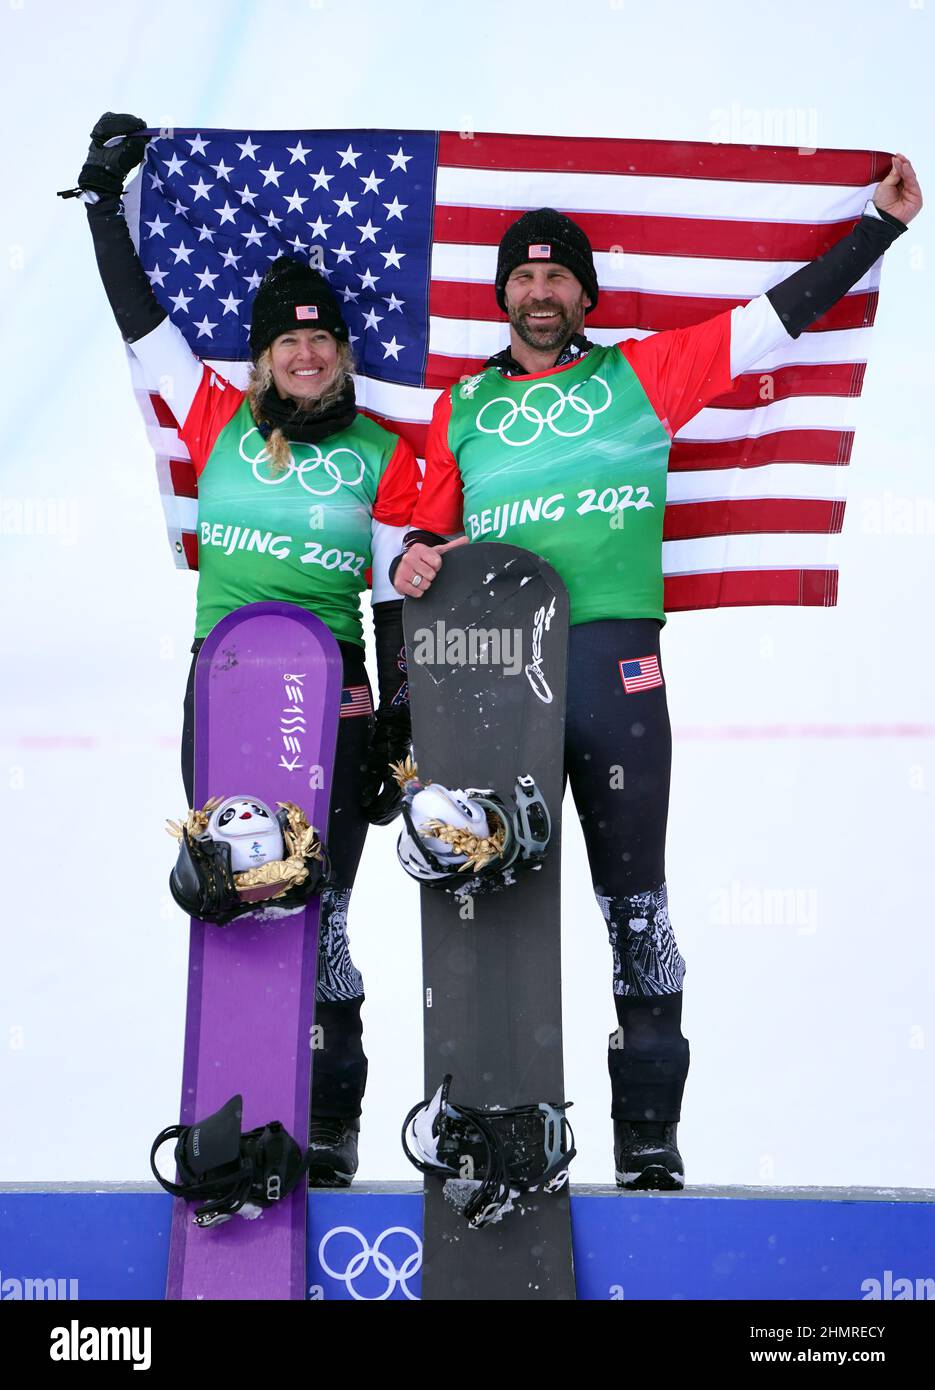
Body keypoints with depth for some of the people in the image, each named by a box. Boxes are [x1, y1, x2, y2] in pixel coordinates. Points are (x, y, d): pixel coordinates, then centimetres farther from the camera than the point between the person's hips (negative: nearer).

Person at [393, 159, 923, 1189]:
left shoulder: (641, 374, 9)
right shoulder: (461, 407, 15)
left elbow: (783, 313, 9)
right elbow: (430, 530, 20)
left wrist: (883, 222, 10)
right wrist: (414, 561, -2)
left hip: (615, 665, -2)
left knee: (633, 898, -1)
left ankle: (649, 1132, 2)